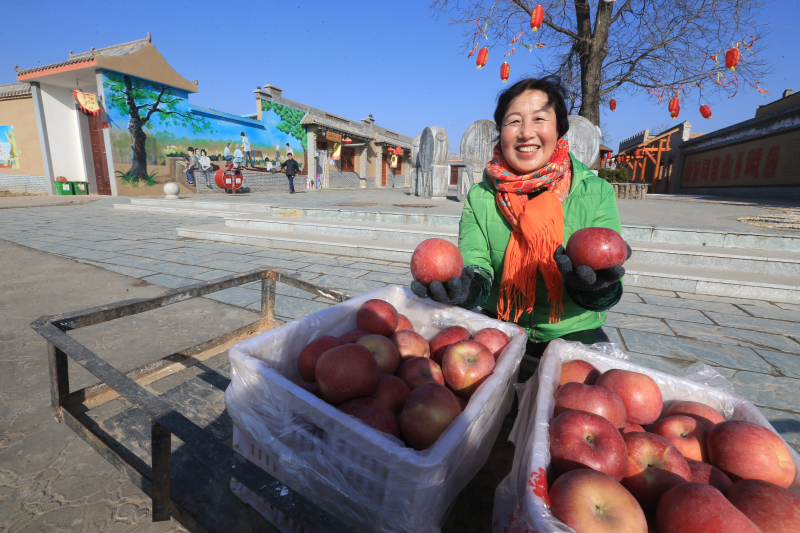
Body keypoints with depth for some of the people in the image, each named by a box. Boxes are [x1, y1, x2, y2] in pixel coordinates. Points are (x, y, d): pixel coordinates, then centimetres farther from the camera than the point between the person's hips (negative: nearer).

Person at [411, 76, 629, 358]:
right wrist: (464, 287, -34)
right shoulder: (479, 197, -1)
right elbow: (476, 268, -11)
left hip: (572, 334, 0)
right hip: (499, 332, 1)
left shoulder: (596, 193, -4)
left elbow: (601, 296, -9)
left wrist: (593, 285, -33)